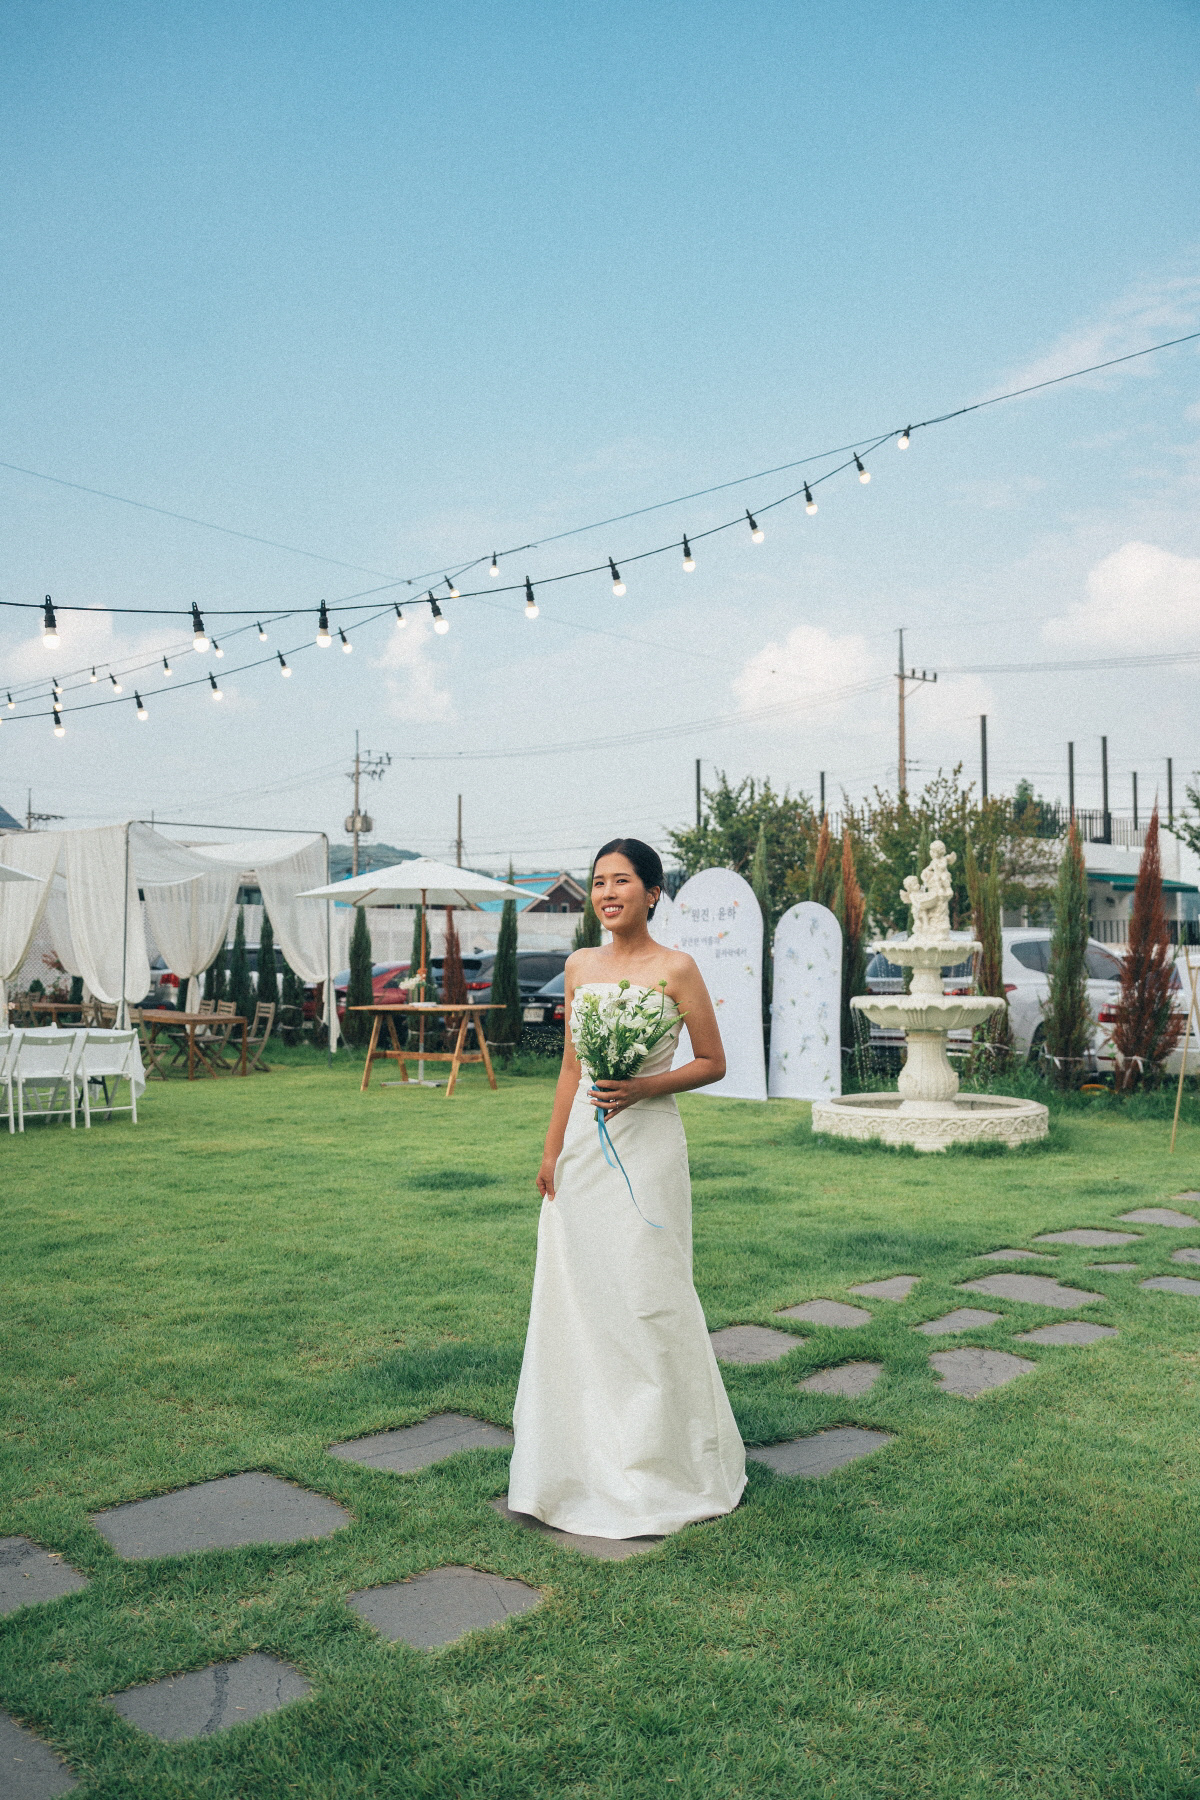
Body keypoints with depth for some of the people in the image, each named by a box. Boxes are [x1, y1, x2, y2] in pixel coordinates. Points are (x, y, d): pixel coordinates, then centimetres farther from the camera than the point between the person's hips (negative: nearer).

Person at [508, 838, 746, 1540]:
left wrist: (643, 1087, -16)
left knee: (646, 1298, -1)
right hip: (583, 1145, 5)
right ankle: (589, 1460, 24)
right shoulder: (581, 967, 9)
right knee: (577, 1294, 9)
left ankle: (659, 1466, 17)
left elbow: (713, 1062, -2)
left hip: (646, 1144, -5)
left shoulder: (675, 969, -6)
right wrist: (552, 1151, 9)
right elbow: (571, 1066, 14)